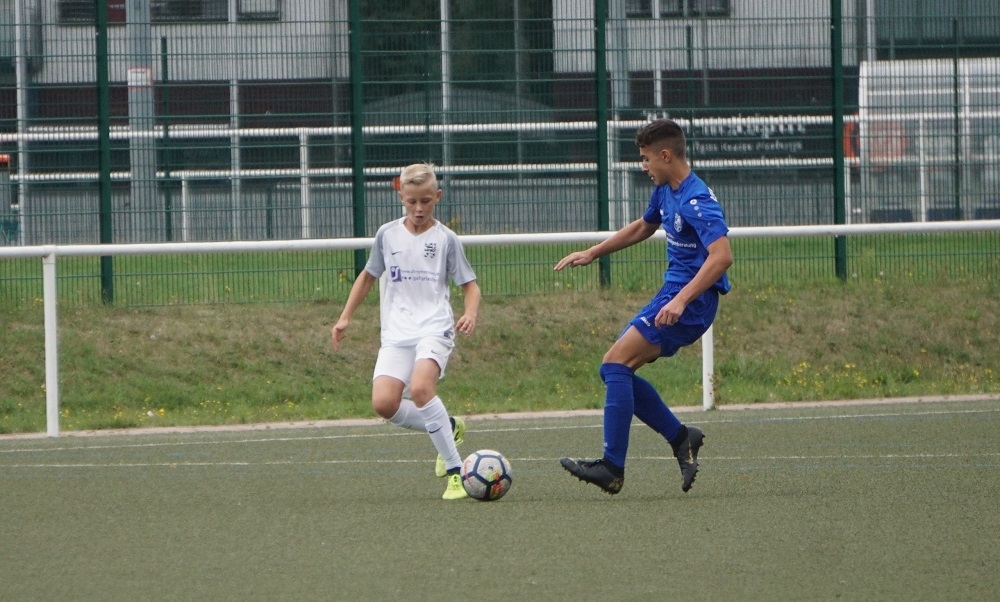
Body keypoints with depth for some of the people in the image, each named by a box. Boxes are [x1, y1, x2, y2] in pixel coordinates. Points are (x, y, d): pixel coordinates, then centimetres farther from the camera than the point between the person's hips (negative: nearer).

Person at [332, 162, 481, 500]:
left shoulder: (445, 239, 2)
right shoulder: (387, 235, 9)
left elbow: (469, 285, 7)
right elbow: (369, 276, 24)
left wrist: (471, 314, -13)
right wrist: (345, 317, 19)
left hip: (434, 329, -4)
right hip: (396, 334, 4)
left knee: (421, 387, -30)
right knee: (384, 403, -17)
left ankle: (455, 471, -23)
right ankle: (447, 428, 9)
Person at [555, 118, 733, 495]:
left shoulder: (696, 201, -19)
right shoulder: (665, 192, 13)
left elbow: (722, 255, -30)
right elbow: (643, 227, 34)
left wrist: (681, 300, -36)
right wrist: (592, 253, 32)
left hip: (691, 301, -10)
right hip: (673, 294, 10)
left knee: (615, 364, -16)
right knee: (617, 371, 8)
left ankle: (612, 468, -17)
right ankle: (681, 438, 10)